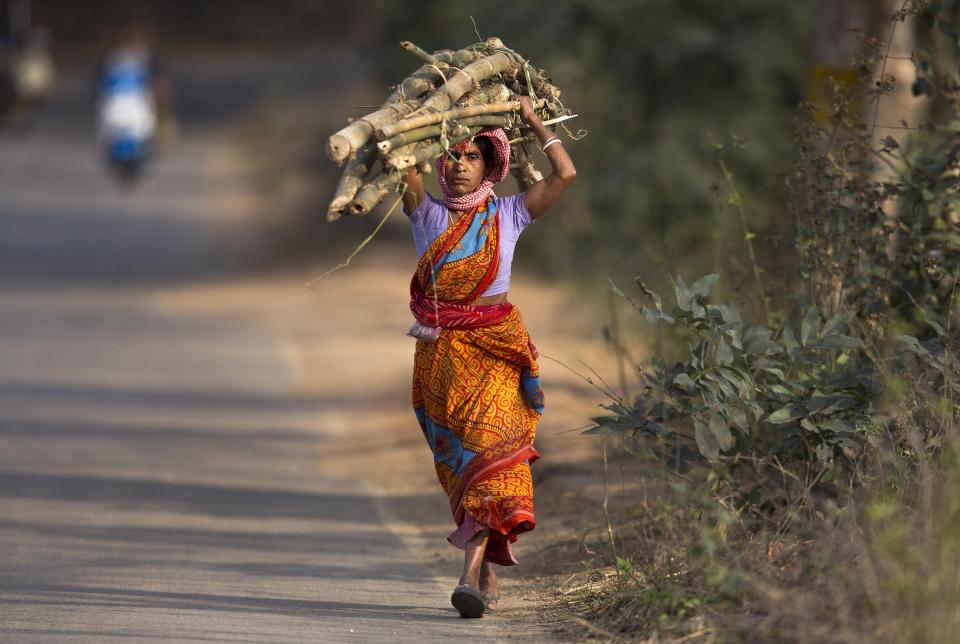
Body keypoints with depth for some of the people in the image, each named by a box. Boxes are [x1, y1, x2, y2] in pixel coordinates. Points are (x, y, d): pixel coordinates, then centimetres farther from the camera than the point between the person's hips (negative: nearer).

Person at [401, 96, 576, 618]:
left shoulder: (508, 215, 7)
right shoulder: (428, 214, 9)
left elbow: (565, 173, 2)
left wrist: (531, 120, 9)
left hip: (495, 346, -2)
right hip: (440, 352, 2)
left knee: (489, 444, -18)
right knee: (455, 458, 5)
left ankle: (472, 575, -29)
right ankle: (490, 573, 17)